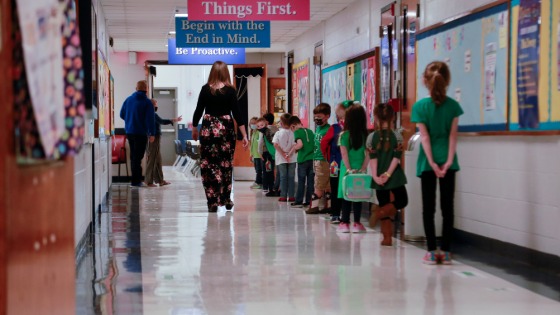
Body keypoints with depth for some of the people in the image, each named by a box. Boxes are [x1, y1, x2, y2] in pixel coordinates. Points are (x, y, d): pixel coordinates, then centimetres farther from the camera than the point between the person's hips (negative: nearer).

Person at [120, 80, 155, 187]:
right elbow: (150, 119, -15)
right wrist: (152, 133, -12)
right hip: (141, 133, -6)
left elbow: (122, 114, 13)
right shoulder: (147, 103, -10)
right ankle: (135, 181, -5)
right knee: (137, 157, -3)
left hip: (129, 132, 6)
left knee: (133, 156, 16)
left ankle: (135, 179, 22)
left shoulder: (128, 100, 6)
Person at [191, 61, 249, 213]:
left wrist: (194, 129, 18)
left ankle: (213, 201, -2)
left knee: (208, 165, 3)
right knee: (226, 165, 12)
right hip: (226, 129, 0)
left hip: (208, 129, 0)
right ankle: (225, 199, 19)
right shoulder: (230, 90, -4)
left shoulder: (205, 89, -2)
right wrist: (244, 135, -3)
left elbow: (198, 111, 3)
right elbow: (236, 113, -7)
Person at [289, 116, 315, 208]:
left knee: (301, 181, 2)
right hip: (312, 159, 5)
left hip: (303, 160, -5)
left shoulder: (297, 132, -5)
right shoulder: (310, 131, 12)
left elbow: (300, 144, -18)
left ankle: (298, 202, 5)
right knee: (310, 181, 7)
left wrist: (294, 148, -1)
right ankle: (308, 201, 10)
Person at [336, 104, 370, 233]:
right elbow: (368, 154, -5)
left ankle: (345, 223, 6)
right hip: (360, 169, 2)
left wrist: (349, 169, -11)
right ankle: (357, 223, 6)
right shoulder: (366, 135, -2)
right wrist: (363, 168, -4)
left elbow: (344, 154, -12)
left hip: (347, 169, -2)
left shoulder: (344, 135, -8)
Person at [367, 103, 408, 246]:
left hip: (379, 178, 3)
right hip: (394, 176, -2)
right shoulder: (397, 136, -5)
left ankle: (387, 237, 9)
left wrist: (375, 176, -10)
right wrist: (388, 174, -13)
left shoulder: (372, 137, -3)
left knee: (384, 204, 11)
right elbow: (396, 158, -11)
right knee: (402, 200, 11)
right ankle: (380, 213, -13)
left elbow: (372, 158, -8)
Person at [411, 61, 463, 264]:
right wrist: (448, 161, -6)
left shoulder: (420, 106, -6)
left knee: (428, 207, 5)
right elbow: (453, 135, -4)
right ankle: (445, 251, 6)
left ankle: (432, 252, 3)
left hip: (427, 162, -2)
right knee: (447, 207, 6)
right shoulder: (453, 105, -1)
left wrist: (432, 163, -10)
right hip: (447, 161, 2)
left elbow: (425, 137, -9)